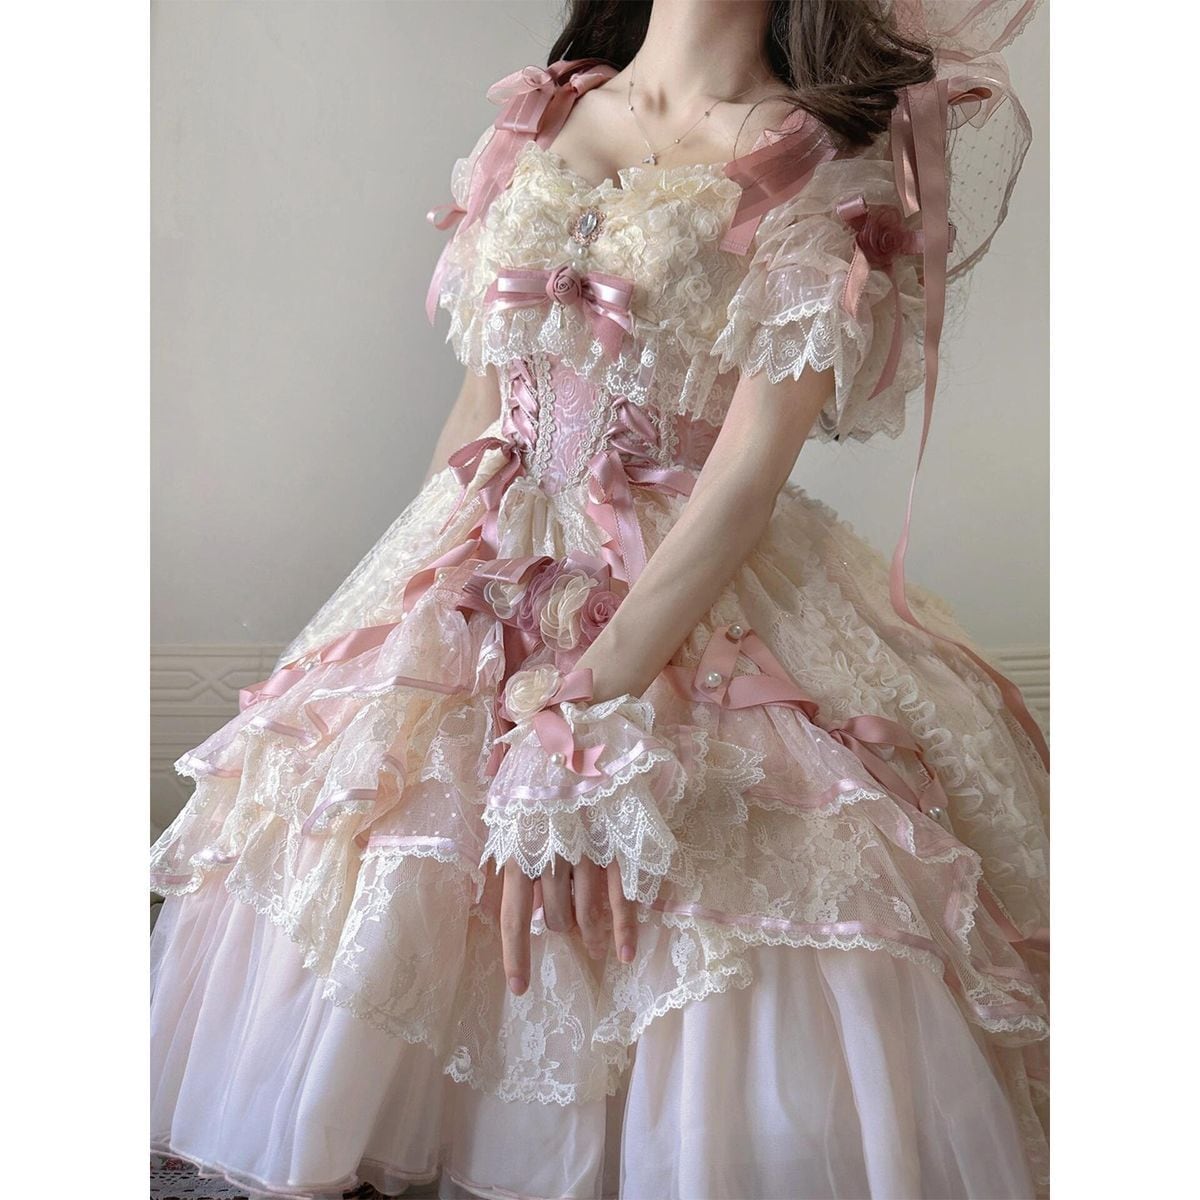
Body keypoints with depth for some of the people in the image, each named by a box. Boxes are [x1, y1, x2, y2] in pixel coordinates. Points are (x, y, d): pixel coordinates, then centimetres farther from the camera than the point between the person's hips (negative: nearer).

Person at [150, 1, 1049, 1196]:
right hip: (480, 577, 5)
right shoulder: (535, 118, 10)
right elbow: (482, 394, 12)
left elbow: (749, 476, -16)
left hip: (706, 595, -4)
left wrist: (584, 712, -21)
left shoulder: (830, 160, -5)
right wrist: (432, 575, 8)